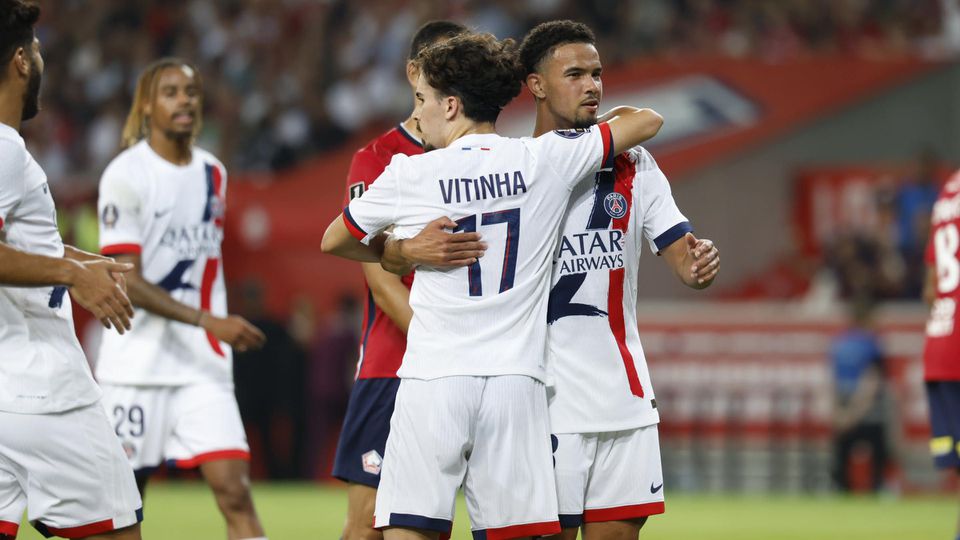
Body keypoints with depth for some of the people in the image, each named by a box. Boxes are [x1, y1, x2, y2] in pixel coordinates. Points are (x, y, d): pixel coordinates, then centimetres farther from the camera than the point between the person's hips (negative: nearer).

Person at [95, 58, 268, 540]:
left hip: (203, 364, 4)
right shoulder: (125, 175, -8)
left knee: (234, 490, -9)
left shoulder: (212, 174, 10)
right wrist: (210, 322, -20)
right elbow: (126, 283, -13)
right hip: (136, 365, -4)